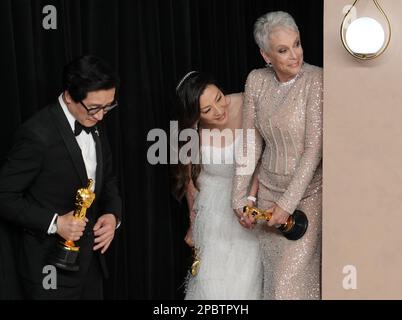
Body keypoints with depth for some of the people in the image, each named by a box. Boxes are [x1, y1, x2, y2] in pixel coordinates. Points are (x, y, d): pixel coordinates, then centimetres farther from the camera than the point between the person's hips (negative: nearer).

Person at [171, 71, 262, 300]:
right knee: (212, 281, 5)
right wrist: (193, 223, 10)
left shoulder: (246, 107, -23)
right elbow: (191, 177, 1)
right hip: (213, 208, 1)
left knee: (245, 280, 1)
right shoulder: (192, 132, -16)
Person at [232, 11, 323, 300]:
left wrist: (287, 204, -18)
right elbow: (252, 142, 2)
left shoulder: (316, 80, -16)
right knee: (271, 273, 12)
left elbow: (314, 148, -18)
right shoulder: (256, 80, -2)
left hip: (308, 192, -4)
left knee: (293, 277, -7)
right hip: (269, 189, 4)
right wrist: (239, 197, -2)